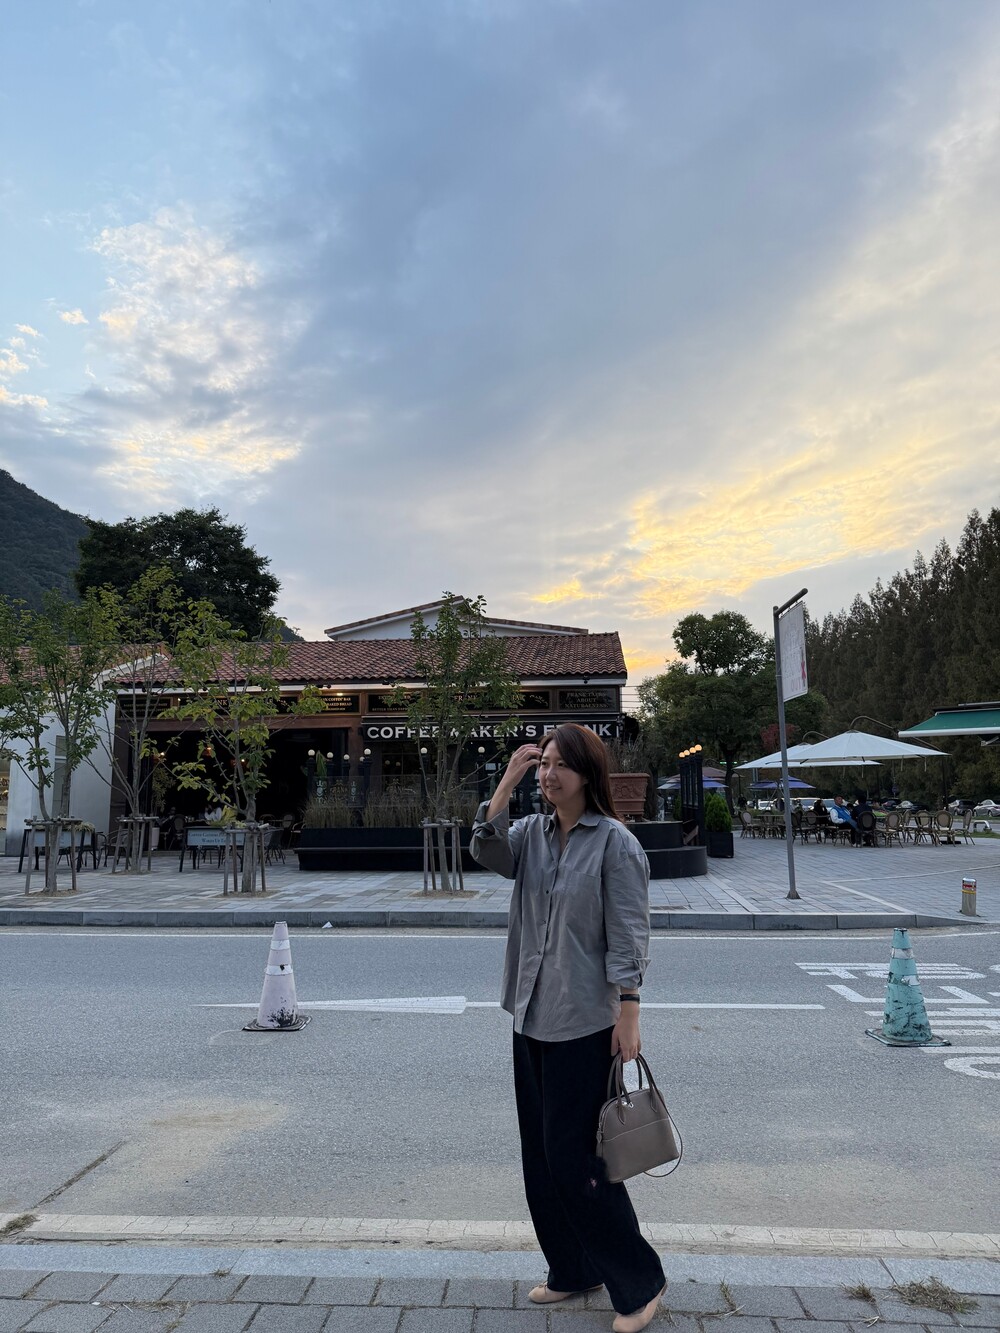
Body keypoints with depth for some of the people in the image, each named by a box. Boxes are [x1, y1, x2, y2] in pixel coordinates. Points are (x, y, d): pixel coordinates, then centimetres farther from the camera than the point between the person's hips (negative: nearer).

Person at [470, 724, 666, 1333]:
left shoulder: (615, 842, -12)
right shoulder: (532, 833, 7)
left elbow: (627, 935, -13)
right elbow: (488, 851, -11)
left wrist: (628, 1015, -15)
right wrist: (507, 782, -15)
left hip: (584, 1025, -7)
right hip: (531, 1019, 7)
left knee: (575, 1159, -1)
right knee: (541, 1156, 17)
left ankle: (640, 1282, 18)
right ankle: (571, 1271, 35)